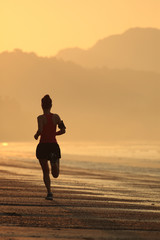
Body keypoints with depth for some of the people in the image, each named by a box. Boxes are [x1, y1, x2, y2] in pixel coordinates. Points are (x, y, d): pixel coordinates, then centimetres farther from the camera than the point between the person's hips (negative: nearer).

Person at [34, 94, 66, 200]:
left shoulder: (41, 118, -7)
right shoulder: (56, 117, 3)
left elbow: (40, 130, -22)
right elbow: (63, 130, 2)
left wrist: (36, 135, 0)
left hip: (43, 145, -2)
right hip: (54, 145, 2)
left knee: (46, 172, 8)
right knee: (55, 175, 10)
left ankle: (49, 192, -2)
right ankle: (54, 161, -9)